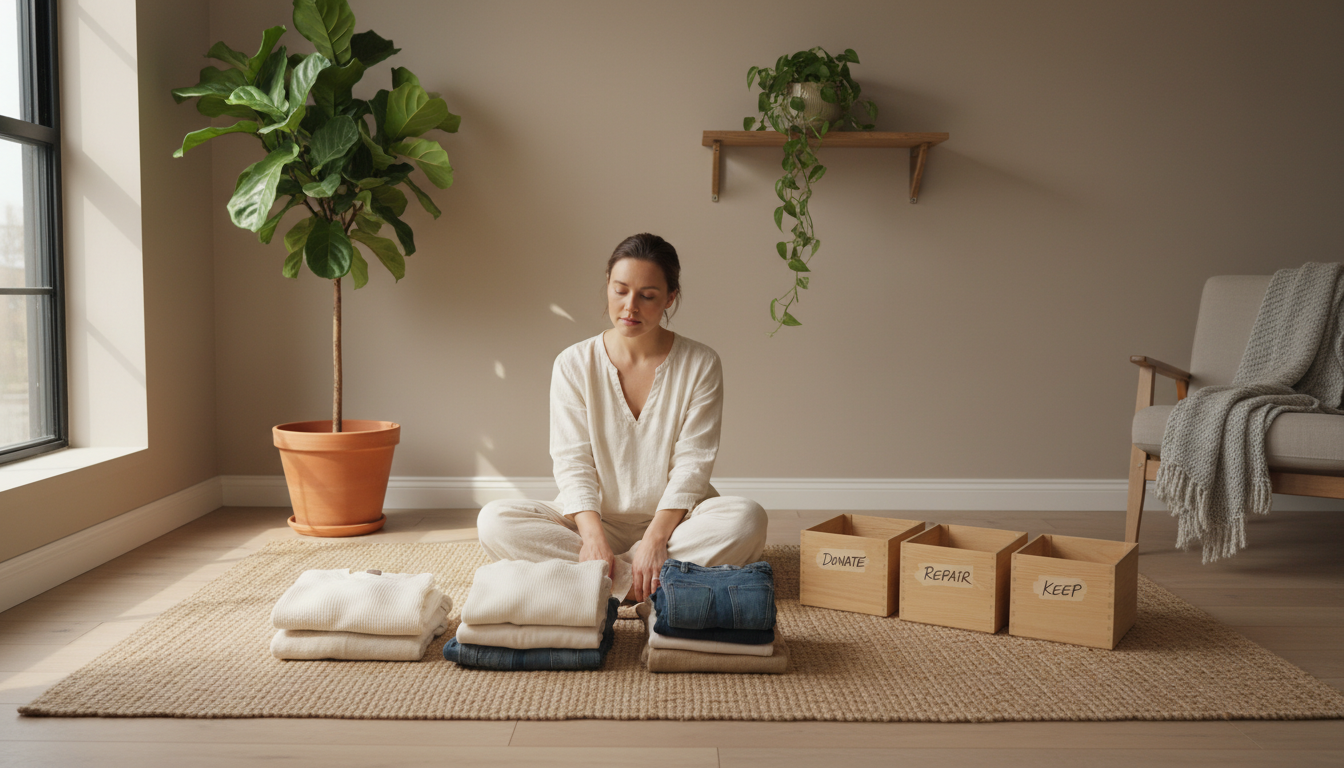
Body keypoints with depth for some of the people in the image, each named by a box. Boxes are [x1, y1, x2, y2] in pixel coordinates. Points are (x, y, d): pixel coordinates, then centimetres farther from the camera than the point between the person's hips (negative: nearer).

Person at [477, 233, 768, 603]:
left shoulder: (700, 364, -2)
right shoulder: (573, 364, 0)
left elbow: (691, 464, -7)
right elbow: (572, 462, -7)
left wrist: (655, 537, -22)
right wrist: (593, 536, -24)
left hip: (672, 521, 0)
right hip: (594, 519, 0)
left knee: (746, 518, -31)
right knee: (494, 521, -23)